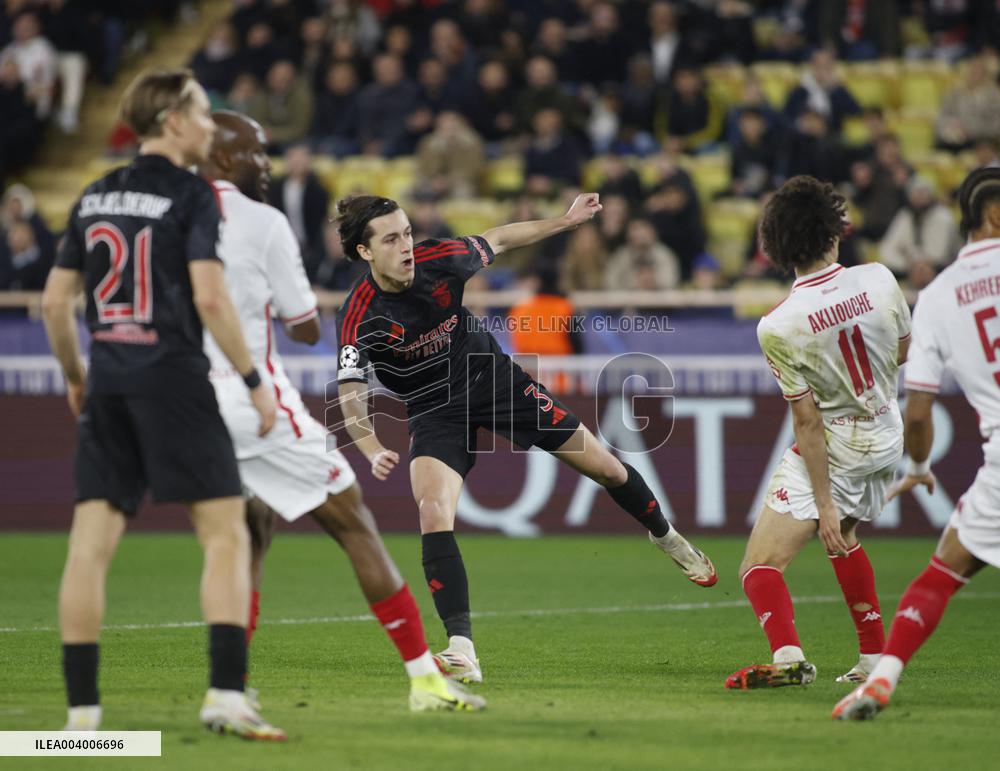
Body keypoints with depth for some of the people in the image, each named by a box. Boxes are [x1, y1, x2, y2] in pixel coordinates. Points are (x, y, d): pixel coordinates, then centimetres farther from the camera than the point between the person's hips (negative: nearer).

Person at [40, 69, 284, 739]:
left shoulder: (96, 197, 14)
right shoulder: (190, 194, -4)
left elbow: (55, 301, 15)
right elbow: (209, 297, -13)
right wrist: (255, 381, -6)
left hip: (108, 387, 6)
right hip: (173, 379, -6)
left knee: (91, 544, 2)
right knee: (226, 534, -2)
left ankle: (82, 708, 1)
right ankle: (227, 695, -12)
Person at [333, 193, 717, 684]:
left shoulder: (440, 259, -17)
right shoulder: (360, 317, -26)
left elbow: (495, 240, 4)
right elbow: (350, 393, -34)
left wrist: (566, 221, 11)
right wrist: (373, 452, -52)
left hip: (494, 378, 3)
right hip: (435, 412, -3)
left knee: (606, 468, 10)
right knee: (433, 515, -27)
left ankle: (664, 536, 42)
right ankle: (462, 651, -26)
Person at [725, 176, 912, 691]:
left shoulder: (778, 328, -23)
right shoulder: (879, 280, -13)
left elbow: (808, 422, -19)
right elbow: (904, 352, 6)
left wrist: (824, 504, -13)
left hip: (831, 450, -6)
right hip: (887, 437, 6)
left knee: (759, 568, -7)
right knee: (843, 538, 32)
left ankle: (787, 657, -32)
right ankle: (875, 656, 34)